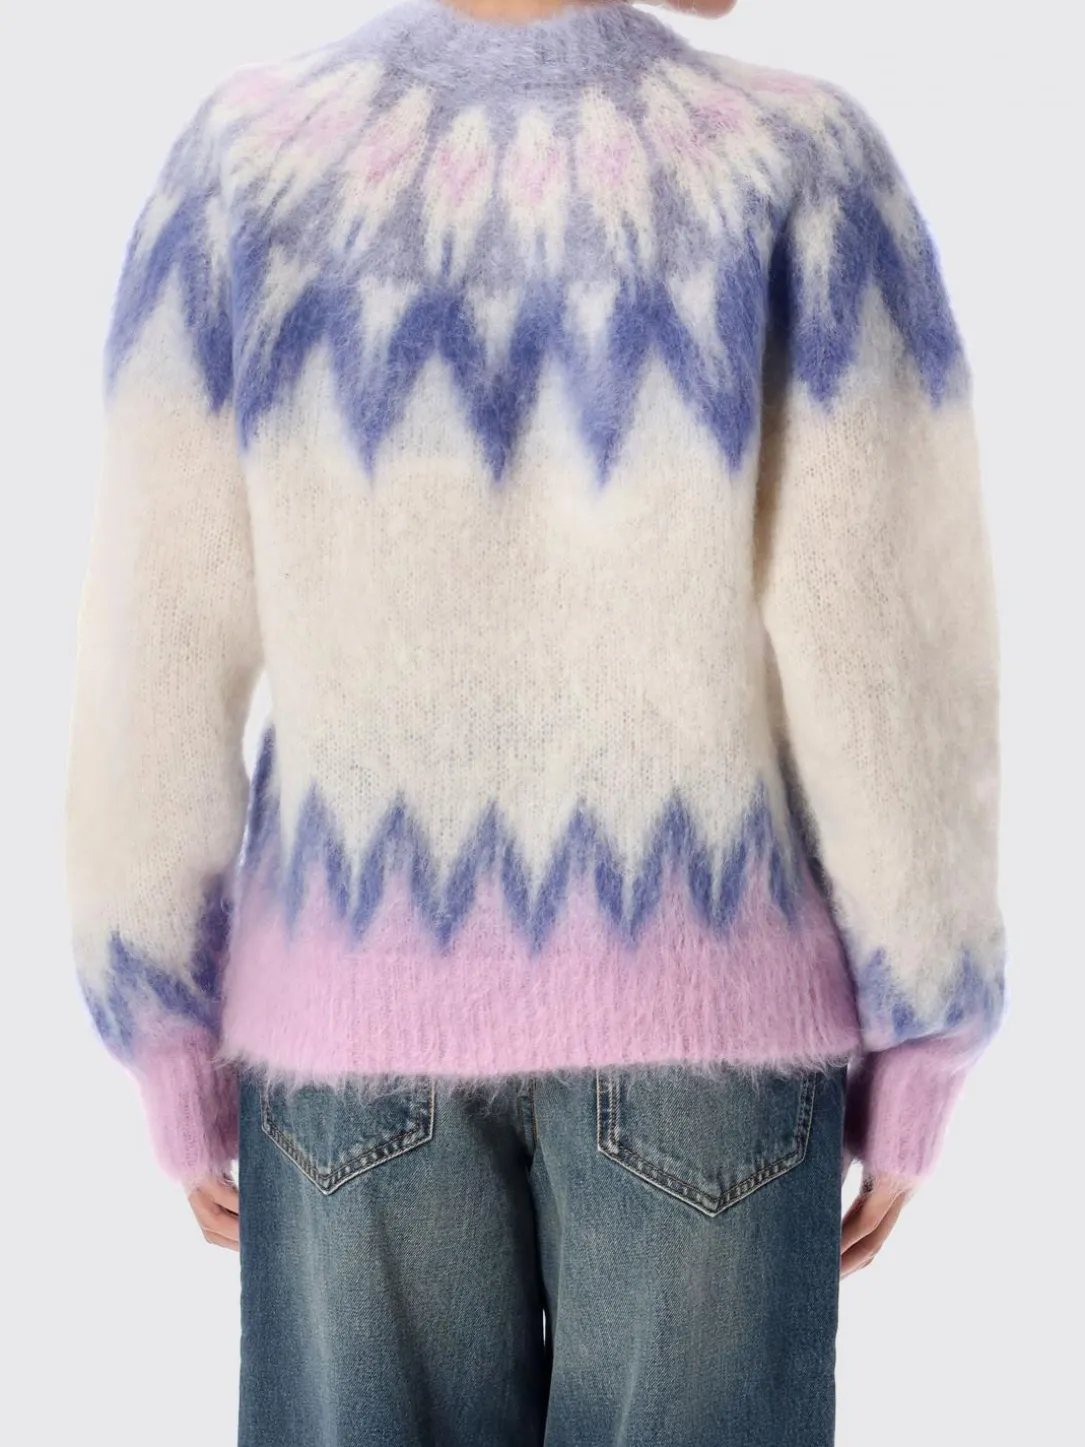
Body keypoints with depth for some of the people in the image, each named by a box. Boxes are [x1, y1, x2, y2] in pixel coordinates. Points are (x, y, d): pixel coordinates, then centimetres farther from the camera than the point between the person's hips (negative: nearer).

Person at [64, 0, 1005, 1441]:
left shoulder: (244, 162, -8)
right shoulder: (806, 165, -13)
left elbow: (156, 658, -7)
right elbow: (897, 662, -14)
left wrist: (175, 1058, 7)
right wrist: (917, 1062, 2)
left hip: (370, 987, 2)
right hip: (700, 991, -1)